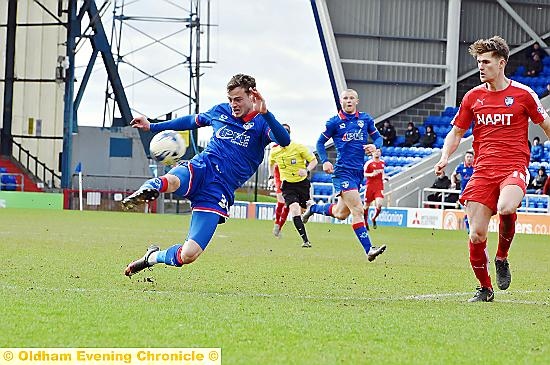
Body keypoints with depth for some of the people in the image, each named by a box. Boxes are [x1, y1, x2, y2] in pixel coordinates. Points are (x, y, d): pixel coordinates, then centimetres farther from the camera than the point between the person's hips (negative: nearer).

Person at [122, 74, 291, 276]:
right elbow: (192, 121, 35)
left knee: (189, 255, -8)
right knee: (170, 181, -43)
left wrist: (264, 113, -37)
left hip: (220, 191, -2)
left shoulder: (261, 123, 0)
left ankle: (153, 257, 17)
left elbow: (284, 141, -22)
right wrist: (152, 127, 39)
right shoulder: (220, 111, 14)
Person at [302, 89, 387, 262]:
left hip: (358, 172, 5)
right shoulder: (334, 122, -1)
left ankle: (314, 208, 42)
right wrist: (325, 161, -7)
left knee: (340, 213, 14)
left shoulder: (366, 119, 8)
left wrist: (374, 145, -10)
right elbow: (320, 142, 8)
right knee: (357, 209, -17)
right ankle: (369, 250, -21)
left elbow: (378, 137, 14)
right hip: (342, 171, -5)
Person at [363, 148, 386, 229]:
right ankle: (365, 222, 23)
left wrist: (384, 177, 9)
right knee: (366, 205, 4)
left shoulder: (382, 163, 10)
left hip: (379, 186, 3)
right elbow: (364, 174, -4)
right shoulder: (369, 163, -6)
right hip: (370, 185, -3)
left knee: (379, 205, -15)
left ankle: (374, 219, 11)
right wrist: (371, 174, -22)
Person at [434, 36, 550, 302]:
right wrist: (444, 158, 1)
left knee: (505, 208, -35)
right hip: (482, 169, 3)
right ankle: (485, 288, 15)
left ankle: (502, 258, -5)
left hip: (514, 167, -3)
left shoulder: (522, 94, 1)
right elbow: (456, 133, 18)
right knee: (476, 234, -7)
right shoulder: (473, 96, 10)